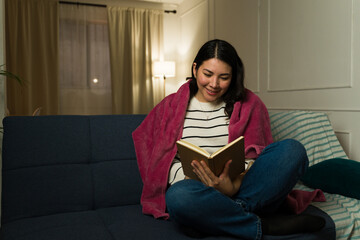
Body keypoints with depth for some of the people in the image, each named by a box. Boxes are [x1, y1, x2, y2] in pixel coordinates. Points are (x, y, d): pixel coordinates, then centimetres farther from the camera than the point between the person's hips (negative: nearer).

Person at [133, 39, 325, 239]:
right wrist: (189, 179, -16)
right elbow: (167, 158, 6)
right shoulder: (172, 106, 12)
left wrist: (234, 185, -18)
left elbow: (253, 156, 3)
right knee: (179, 197, -38)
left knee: (293, 149, -21)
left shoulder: (248, 104, 11)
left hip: (244, 192, 1)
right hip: (199, 196, 0)